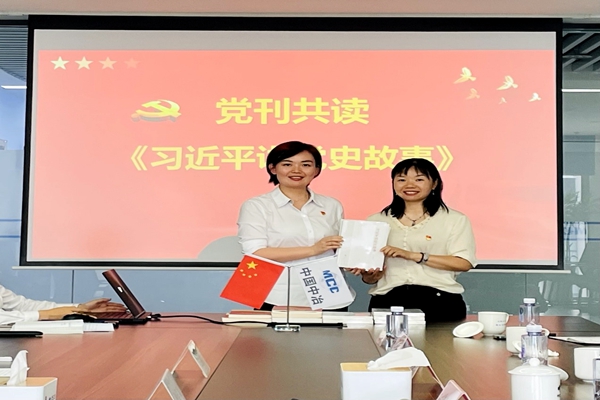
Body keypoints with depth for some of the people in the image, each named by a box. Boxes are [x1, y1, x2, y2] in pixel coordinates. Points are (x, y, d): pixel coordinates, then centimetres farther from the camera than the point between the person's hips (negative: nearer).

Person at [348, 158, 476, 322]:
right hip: (388, 302, 2)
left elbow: (464, 263, -6)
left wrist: (413, 256, -13)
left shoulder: (455, 220, 7)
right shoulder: (376, 221, 13)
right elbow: (368, 272, 15)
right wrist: (370, 277, -9)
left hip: (439, 302, -1)